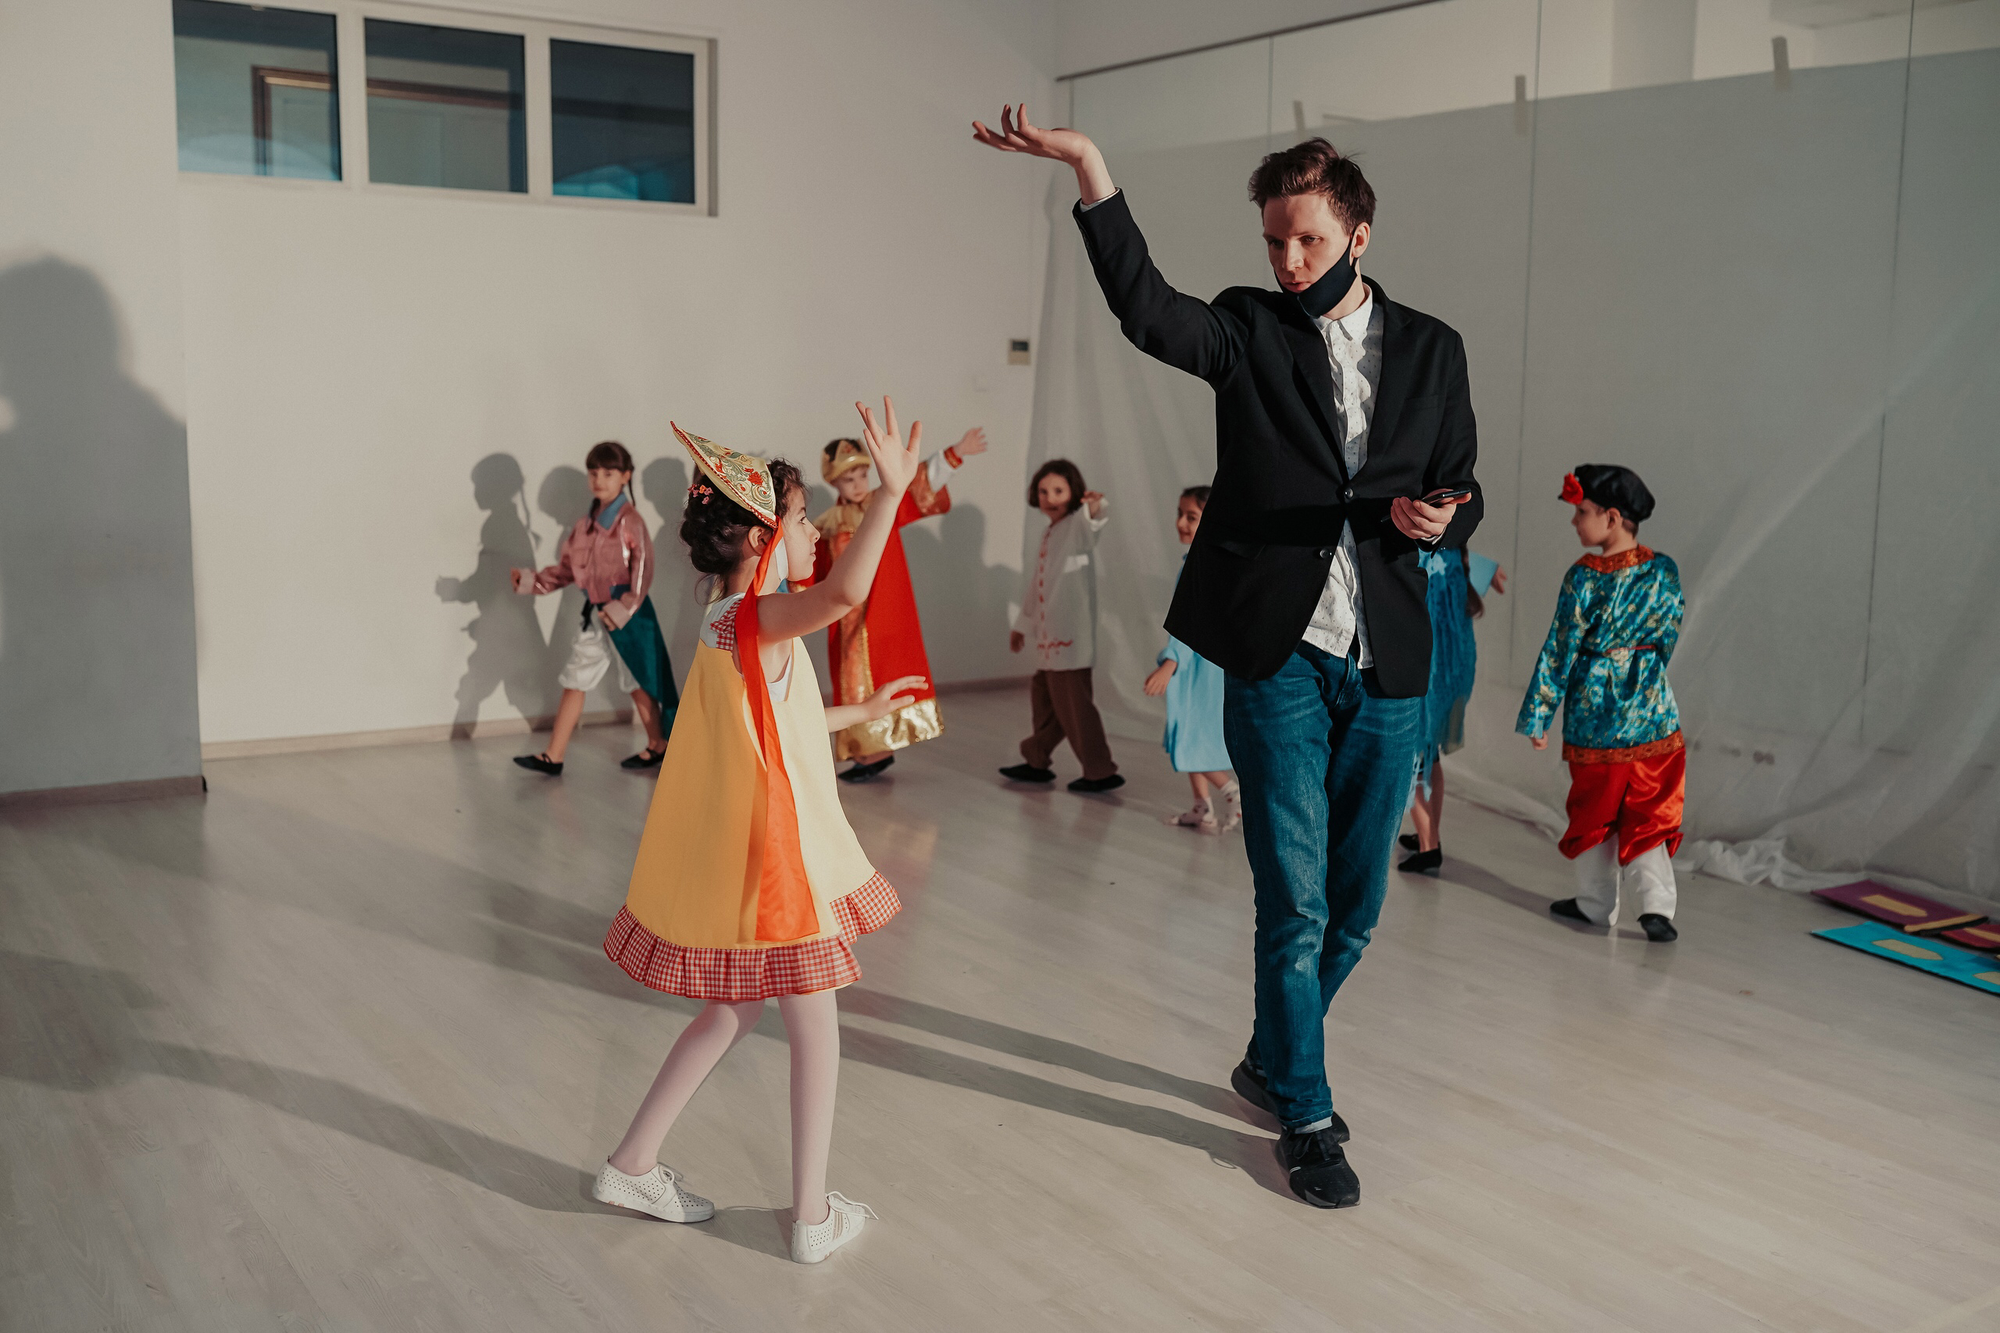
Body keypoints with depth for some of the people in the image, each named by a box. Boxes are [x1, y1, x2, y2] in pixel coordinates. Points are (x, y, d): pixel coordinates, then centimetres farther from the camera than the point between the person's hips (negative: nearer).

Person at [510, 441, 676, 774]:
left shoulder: (629, 521, -13)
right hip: (596, 614, 7)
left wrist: (624, 607, -25)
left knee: (638, 683, 6)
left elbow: (643, 568, -18)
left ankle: (657, 747, 24)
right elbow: (568, 568, 15)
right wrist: (532, 581, 3)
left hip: (628, 615, -7)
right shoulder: (587, 523, 10)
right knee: (574, 681, 5)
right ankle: (553, 756, 7)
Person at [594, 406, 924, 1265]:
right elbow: (844, 593, -44)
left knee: (734, 1011, 23)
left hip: (739, 860, 10)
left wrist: (861, 712, 32)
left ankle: (633, 1165, 30)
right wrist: (891, 491, -43)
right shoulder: (754, 619, -22)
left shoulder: (736, 627, 10)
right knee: (815, 1027, 5)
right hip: (772, 864, -10)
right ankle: (813, 1216, 16)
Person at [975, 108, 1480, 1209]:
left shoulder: (1430, 348, 10)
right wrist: (1091, 173, -29)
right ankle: (1305, 1116, 17)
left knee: (1354, 905, 12)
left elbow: (1460, 488, 15)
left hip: (1388, 664, 3)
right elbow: (1146, 310, -17)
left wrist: (1438, 515, -10)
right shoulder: (1250, 332, 2)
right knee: (1295, 900, -1)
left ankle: (1272, 1060, 35)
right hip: (1279, 659, -3)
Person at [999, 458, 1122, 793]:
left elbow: (1093, 524, -36)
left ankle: (1101, 771, 2)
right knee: (1043, 693, 19)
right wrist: (1023, 624, 32)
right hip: (1050, 634, 9)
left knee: (1071, 701, -6)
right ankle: (1036, 762, 33)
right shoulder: (1049, 532, 17)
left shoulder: (1077, 525, -9)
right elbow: (1037, 583, 26)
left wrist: (1096, 508, -59)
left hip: (1072, 635, -9)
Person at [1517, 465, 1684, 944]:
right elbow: (1669, 637, 8)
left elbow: (1560, 650, -9)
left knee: (1595, 811, 14)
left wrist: (1538, 716, -2)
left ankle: (1596, 902, 22)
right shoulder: (1664, 571, -3)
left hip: (1594, 713, -2)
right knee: (1649, 814, 9)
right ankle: (1656, 902, -4)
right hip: (1651, 710, 2)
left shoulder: (1582, 577, -12)